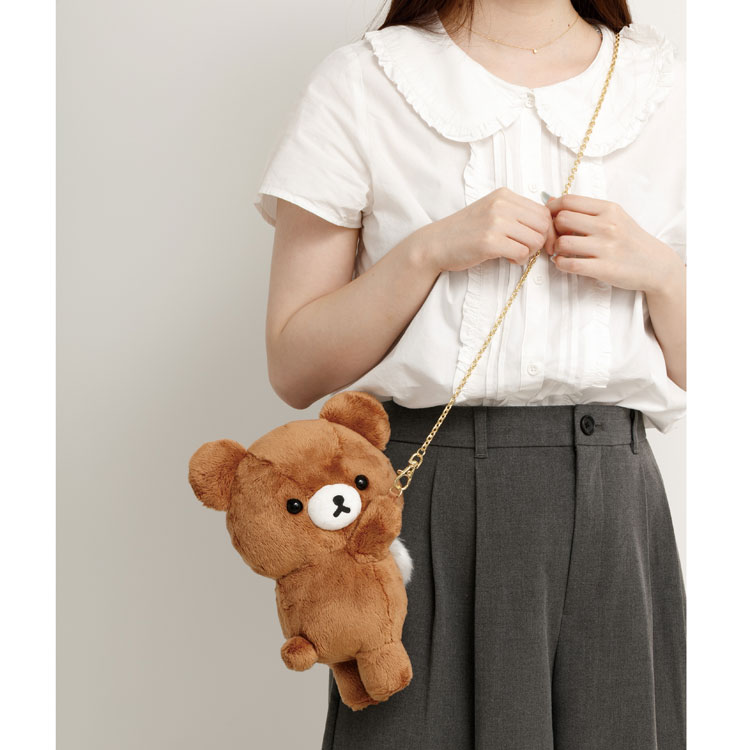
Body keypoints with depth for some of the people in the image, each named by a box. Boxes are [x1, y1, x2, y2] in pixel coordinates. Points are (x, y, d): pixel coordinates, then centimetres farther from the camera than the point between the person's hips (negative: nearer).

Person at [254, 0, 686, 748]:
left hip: (611, 512, 2)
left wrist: (659, 271, -8)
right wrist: (427, 249, -14)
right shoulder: (360, 84, 1)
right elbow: (293, 367, -2)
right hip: (428, 504, -2)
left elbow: (698, 378, 10)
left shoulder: (667, 87, 8)